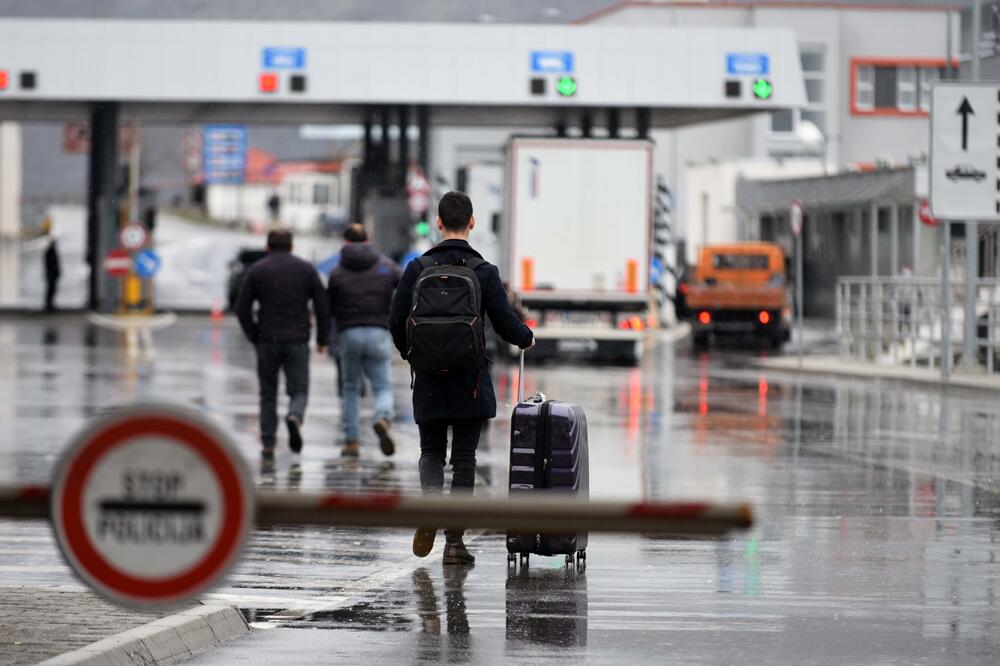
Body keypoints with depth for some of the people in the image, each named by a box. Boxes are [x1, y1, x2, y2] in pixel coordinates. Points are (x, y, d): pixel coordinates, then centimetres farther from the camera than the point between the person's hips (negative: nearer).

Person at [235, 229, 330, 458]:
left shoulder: (257, 270, 3)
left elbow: (242, 307, -1)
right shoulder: (307, 269, 6)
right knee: (299, 390, 5)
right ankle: (295, 417, -26)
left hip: (267, 342, 0)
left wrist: (254, 336, 6)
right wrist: (322, 339, 10)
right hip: (298, 342, 0)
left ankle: (268, 443, 9)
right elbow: (322, 306, 3)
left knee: (268, 394, 11)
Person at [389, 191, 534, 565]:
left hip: (429, 379, 1)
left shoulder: (417, 269, -2)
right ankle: (454, 541, 5)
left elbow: (397, 320, -1)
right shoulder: (484, 272, -7)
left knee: (431, 451, 14)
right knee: (464, 457, 6)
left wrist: (409, 352, 19)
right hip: (470, 380, -1)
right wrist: (526, 339, 17)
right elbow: (505, 323, -6)